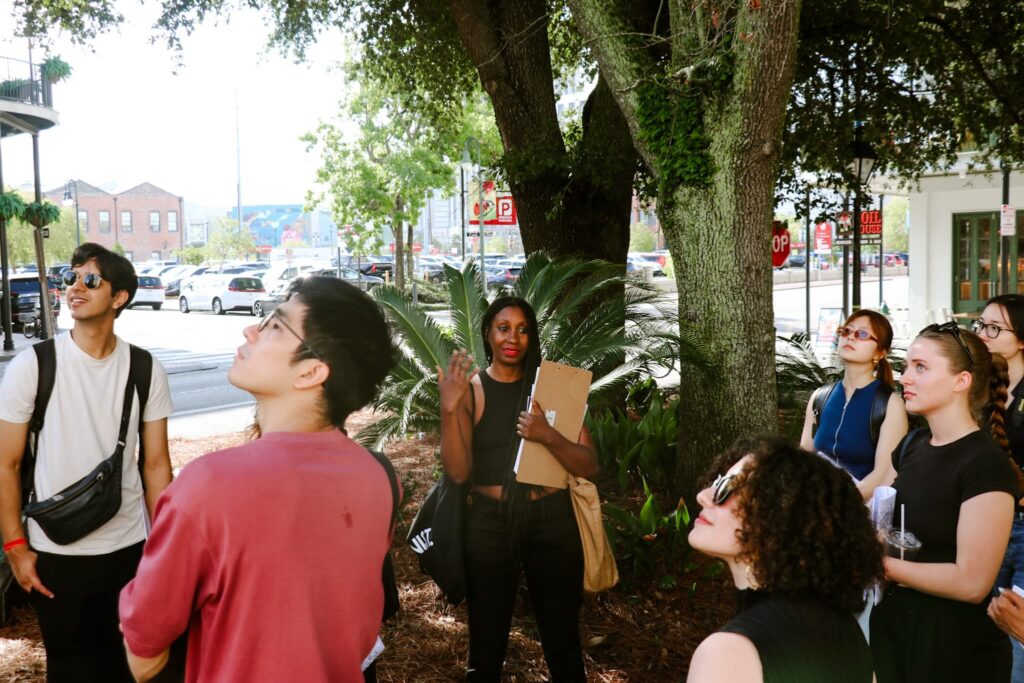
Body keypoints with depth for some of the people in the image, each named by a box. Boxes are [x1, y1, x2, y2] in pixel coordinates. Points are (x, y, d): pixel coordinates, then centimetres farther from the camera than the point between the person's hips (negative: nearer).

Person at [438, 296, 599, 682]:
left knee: (563, 643, 8)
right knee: (487, 645, 10)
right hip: (490, 522, -1)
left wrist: (548, 436, -20)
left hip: (552, 520, 1)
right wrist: (448, 408, -21)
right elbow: (458, 472, -9)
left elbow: (590, 467, -2)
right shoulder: (469, 389, 1)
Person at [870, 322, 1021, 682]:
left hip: (955, 644, -7)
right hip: (893, 622, 7)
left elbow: (972, 582, -23)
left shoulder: (985, 463, -19)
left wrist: (879, 564, -19)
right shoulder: (912, 445, 6)